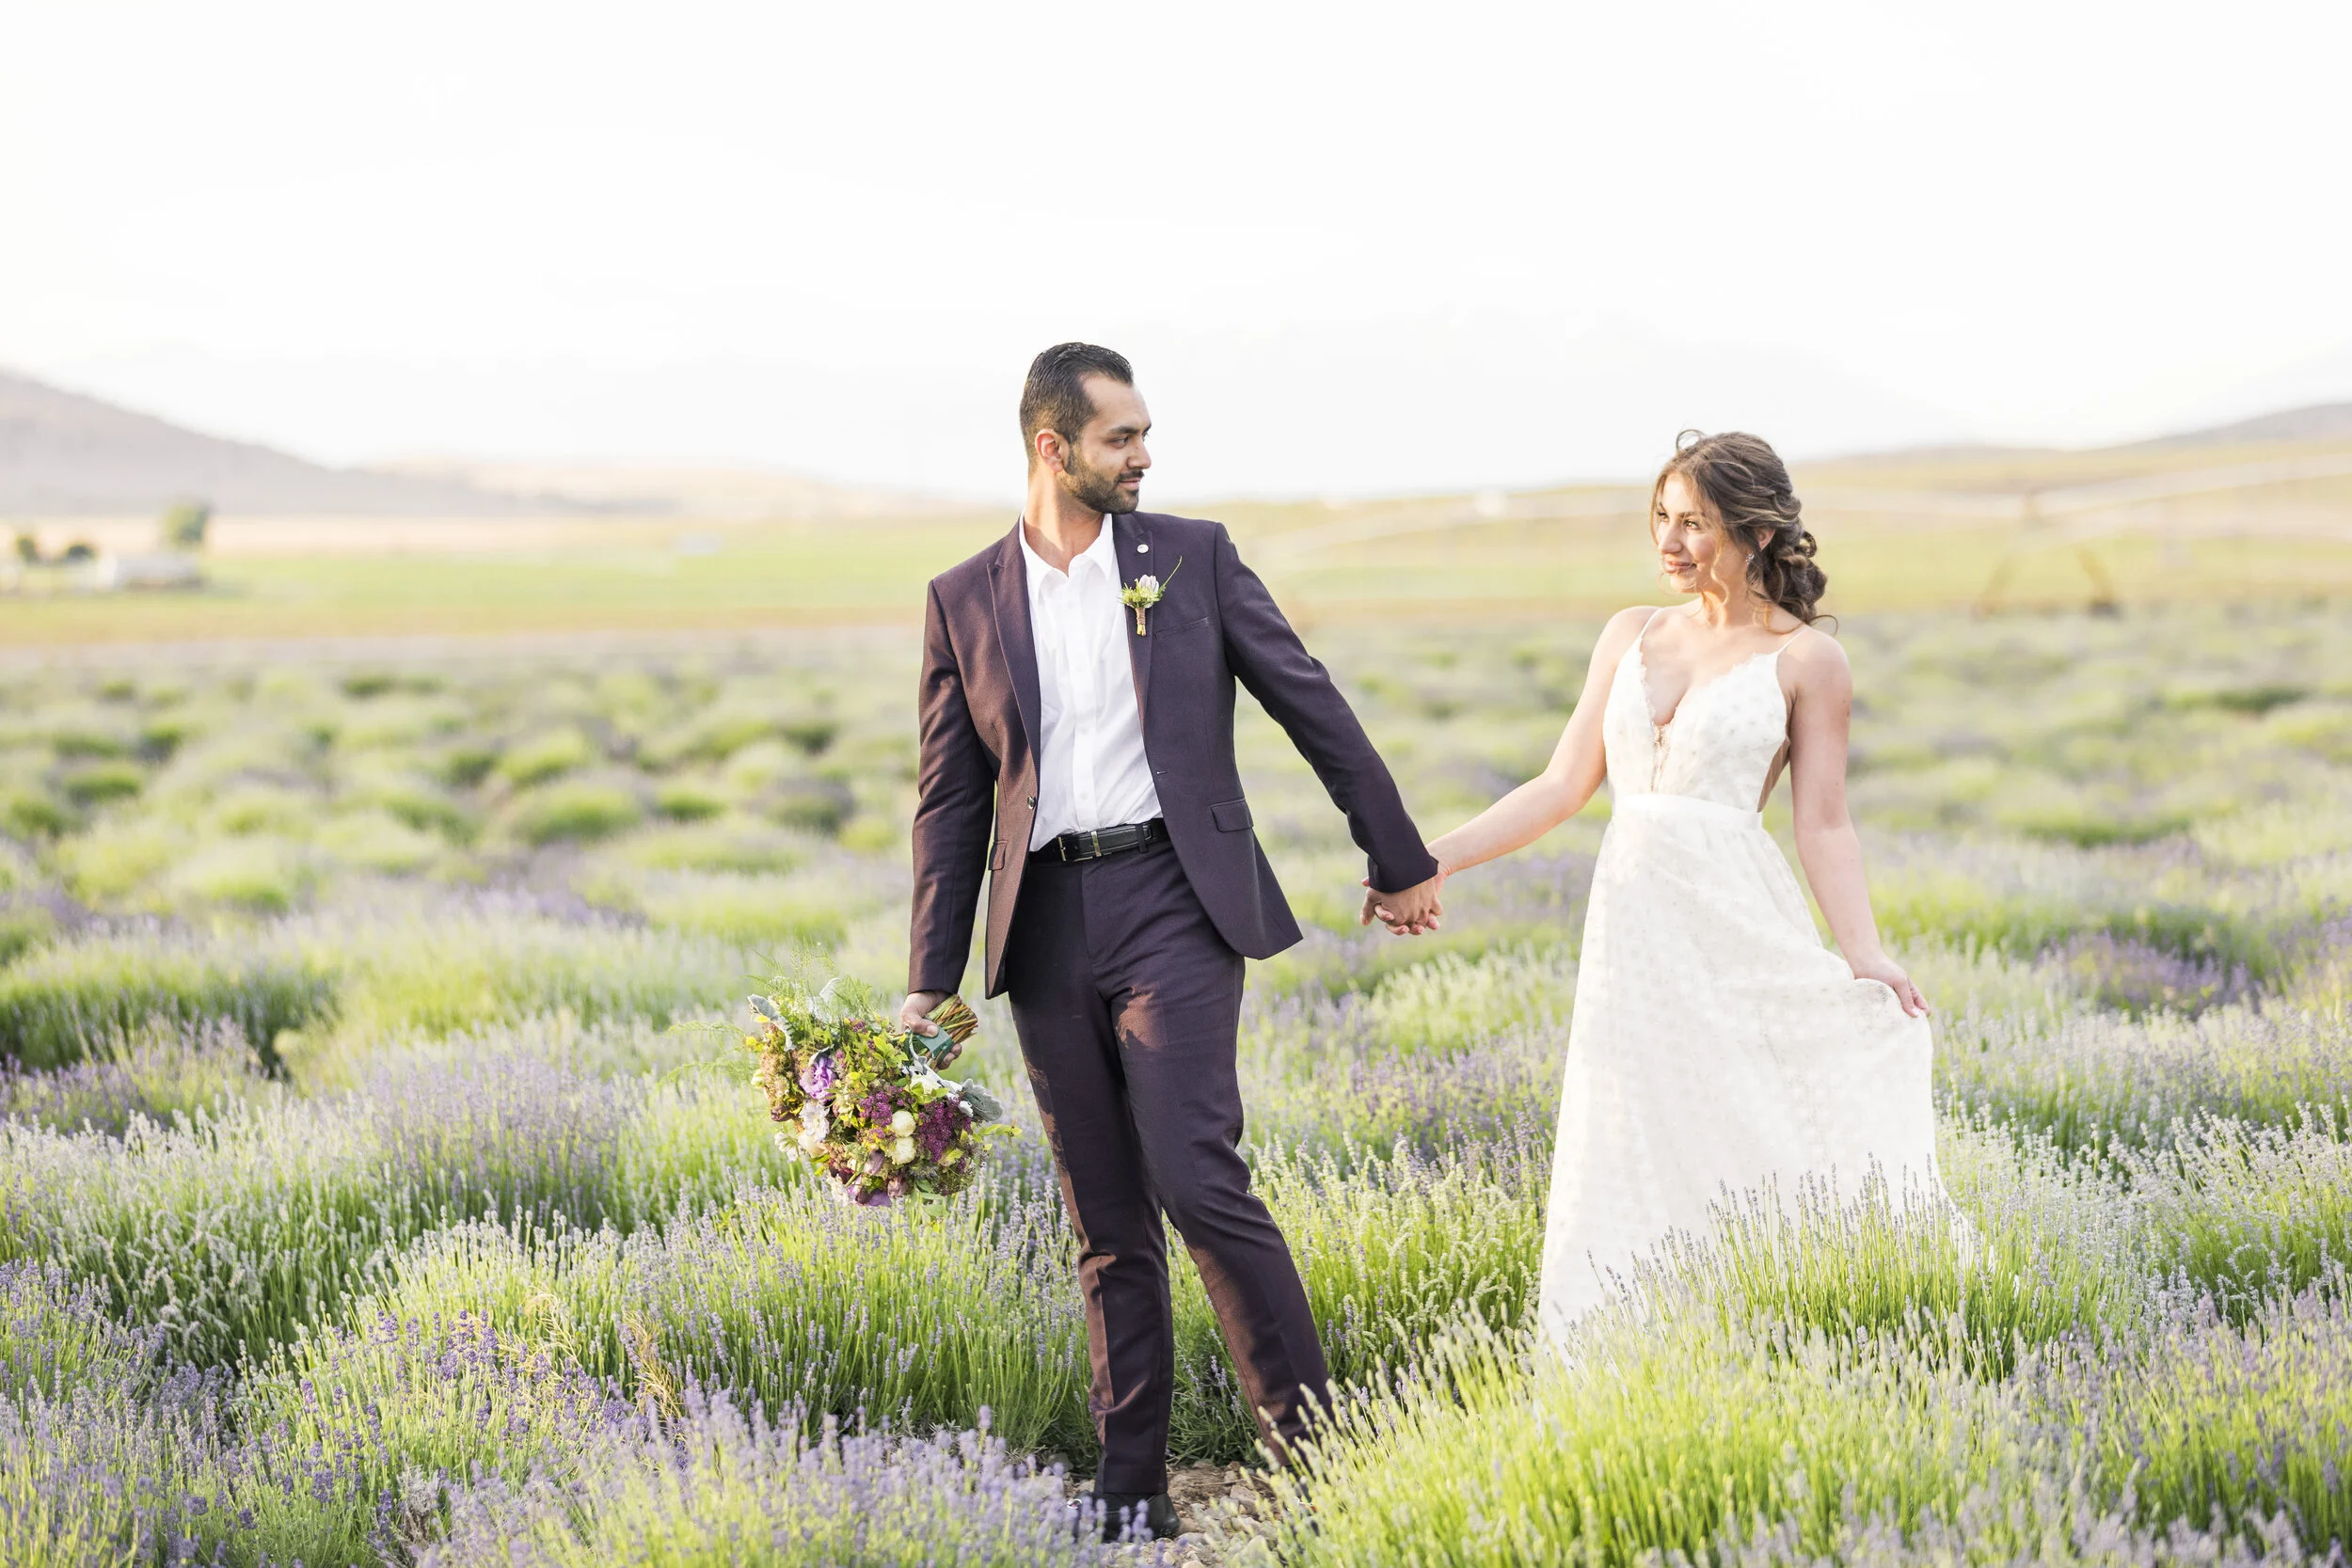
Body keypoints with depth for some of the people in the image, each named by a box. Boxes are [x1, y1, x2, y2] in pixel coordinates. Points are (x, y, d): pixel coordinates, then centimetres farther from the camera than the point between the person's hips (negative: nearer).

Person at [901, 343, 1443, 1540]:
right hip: (1046, 929, 2)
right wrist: (930, 983, 7)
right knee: (1106, 1224, 7)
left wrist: (1401, 861, 11)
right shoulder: (963, 600, 8)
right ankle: (1132, 1493, 14)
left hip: (1169, 901, -2)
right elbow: (951, 801, 10)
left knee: (1197, 1182, -15)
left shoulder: (1193, 554, 5)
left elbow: (1311, 705, 9)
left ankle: (1311, 1440, -4)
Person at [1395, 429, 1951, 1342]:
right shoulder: (1631, 637, 13)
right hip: (1632, 933, 5)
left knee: (1762, 1160, -4)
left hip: (1739, 933, -5)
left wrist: (1864, 954, -15)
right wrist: (1435, 858, 7)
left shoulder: (1805, 659, 1)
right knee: (1632, 1179, 5)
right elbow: (1564, 787, 13)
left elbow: (1823, 826, -2)